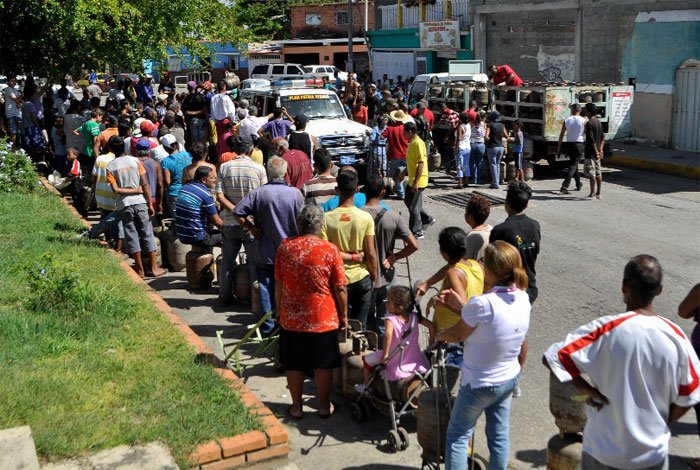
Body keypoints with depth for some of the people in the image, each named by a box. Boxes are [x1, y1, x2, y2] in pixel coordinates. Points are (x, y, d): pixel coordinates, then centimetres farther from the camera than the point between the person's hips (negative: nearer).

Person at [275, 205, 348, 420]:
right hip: (324, 319, -1)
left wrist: (280, 310, 15)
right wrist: (343, 315, 5)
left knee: (294, 365, 15)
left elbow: (278, 284, 2)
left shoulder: (285, 247, -6)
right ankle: (324, 407, 25)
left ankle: (296, 407, 25)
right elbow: (340, 289, -8)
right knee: (323, 365, 14)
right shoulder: (330, 250, -12)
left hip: (291, 319, 2)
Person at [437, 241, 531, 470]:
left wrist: (438, 334, 5)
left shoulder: (482, 303, -30)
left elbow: (456, 335, -15)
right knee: (499, 435, 20)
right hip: (509, 379, 6)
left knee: (458, 436, 12)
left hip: (480, 384, -6)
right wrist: (461, 307, 2)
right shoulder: (523, 298, -8)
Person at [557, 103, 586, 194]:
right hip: (579, 144, -3)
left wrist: (558, 147, 7)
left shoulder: (566, 120, 1)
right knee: (573, 166, -6)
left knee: (574, 164, 19)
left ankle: (578, 185, 30)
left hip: (569, 145, 3)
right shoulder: (583, 120, -5)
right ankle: (564, 186, -18)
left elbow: (561, 135, 2)